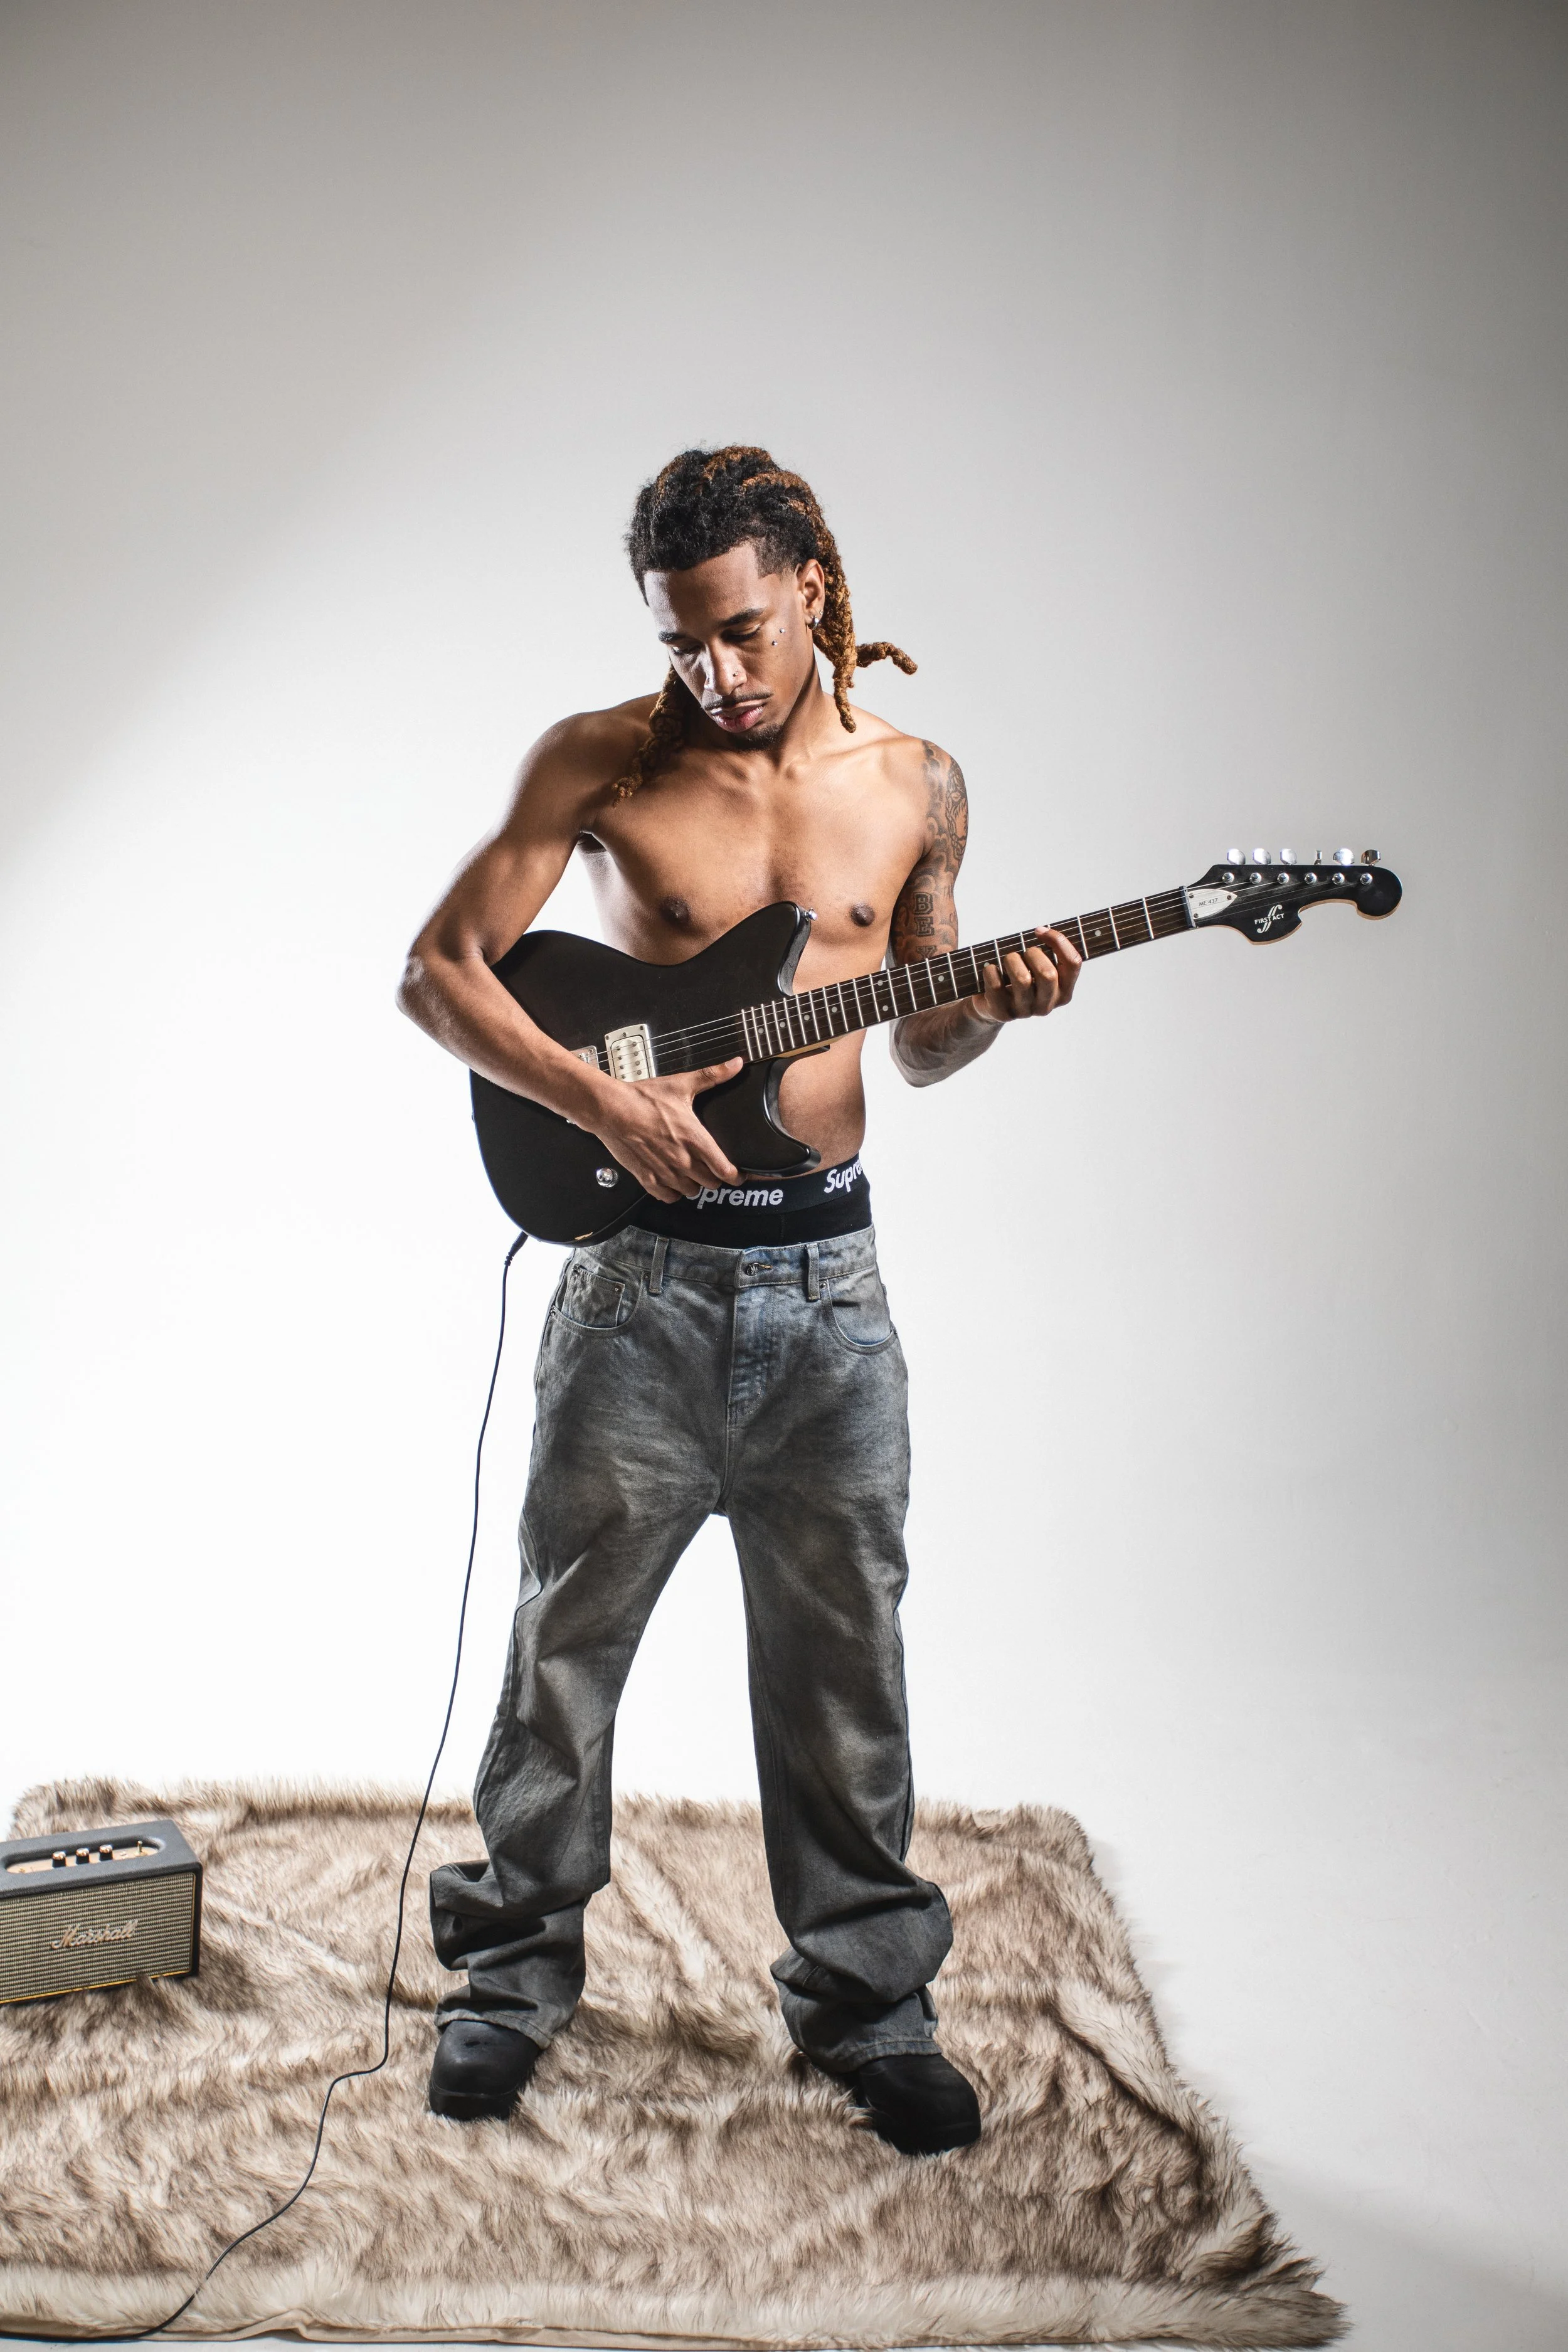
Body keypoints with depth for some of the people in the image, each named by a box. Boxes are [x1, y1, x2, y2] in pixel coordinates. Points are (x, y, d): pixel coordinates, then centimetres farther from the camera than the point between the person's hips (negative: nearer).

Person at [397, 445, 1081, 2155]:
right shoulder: (601, 763, -3)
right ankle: (517, 1967, 28)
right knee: (567, 1641, 8)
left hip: (825, 1278, 2)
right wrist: (599, 1100, -16)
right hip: (642, 1277, -2)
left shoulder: (915, 784, 6)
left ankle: (865, 1995, 26)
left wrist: (993, 1006, -8)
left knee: (842, 1658, 10)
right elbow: (437, 971, -3)